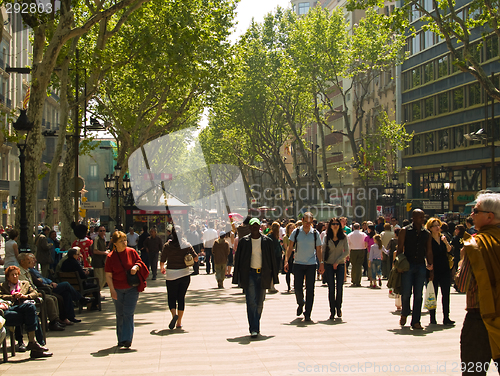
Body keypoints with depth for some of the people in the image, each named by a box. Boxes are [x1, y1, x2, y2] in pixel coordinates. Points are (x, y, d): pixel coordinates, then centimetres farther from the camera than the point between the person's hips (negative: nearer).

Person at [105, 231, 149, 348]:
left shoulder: (131, 252, -2)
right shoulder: (110, 257, -4)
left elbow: (140, 262, 11)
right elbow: (108, 275, -4)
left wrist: (136, 267, -12)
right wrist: (112, 290, -12)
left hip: (132, 288, -1)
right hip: (117, 290, 1)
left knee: (128, 313, -10)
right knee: (120, 315, 11)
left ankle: (127, 339, -11)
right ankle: (121, 339, 25)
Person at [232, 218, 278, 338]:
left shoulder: (267, 241, 3)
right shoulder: (244, 241, 1)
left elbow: (272, 259, 8)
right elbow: (237, 259, 4)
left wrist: (273, 275, 6)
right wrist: (237, 277, 1)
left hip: (262, 274, 2)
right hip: (249, 274, -2)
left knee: (259, 303, 8)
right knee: (251, 302, -10)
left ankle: (256, 327, 25)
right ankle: (253, 329, -9)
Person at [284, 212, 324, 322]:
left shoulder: (315, 233, 2)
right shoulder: (296, 232, 1)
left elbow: (318, 250, 7)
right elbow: (290, 247, 3)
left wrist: (321, 263, 1)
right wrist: (286, 260, -6)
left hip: (311, 264, 0)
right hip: (298, 264, 0)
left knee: (310, 290, -1)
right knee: (297, 288, -1)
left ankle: (307, 314, 6)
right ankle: (300, 304, 31)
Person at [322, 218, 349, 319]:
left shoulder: (344, 237, 1)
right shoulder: (327, 237, 2)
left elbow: (347, 251, -2)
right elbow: (323, 251, 5)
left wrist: (337, 261, -10)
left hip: (340, 265, 0)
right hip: (329, 265, 0)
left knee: (339, 288, -5)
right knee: (331, 288, -2)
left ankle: (338, 308, 17)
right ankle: (332, 311, 5)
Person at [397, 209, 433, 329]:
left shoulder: (427, 234, 10)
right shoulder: (405, 231, 0)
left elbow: (429, 252, 13)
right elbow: (399, 249, -1)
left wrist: (430, 266, 7)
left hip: (421, 266, 3)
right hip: (407, 265, -3)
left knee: (418, 295, 2)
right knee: (406, 293, -3)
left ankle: (415, 321, 8)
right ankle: (404, 314, 24)